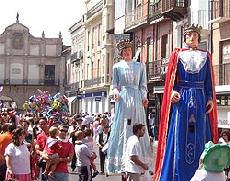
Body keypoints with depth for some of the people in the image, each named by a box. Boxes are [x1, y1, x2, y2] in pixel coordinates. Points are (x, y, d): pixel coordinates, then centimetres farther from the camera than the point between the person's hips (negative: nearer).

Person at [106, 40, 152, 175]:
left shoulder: (140, 66, 11)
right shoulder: (117, 66, 9)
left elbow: (143, 85, 10)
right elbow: (115, 85, 9)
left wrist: (144, 97, -4)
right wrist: (116, 91, -12)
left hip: (136, 98, 1)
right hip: (123, 98, -1)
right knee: (122, 126, -3)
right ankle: (121, 162, -1)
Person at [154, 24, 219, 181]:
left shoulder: (205, 56, 14)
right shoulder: (178, 54, 10)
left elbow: (209, 81, 10)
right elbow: (172, 77, 3)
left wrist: (211, 99, -2)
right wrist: (173, 91, -14)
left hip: (200, 99, 2)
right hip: (181, 98, -1)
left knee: (199, 136, 0)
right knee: (179, 136, -4)